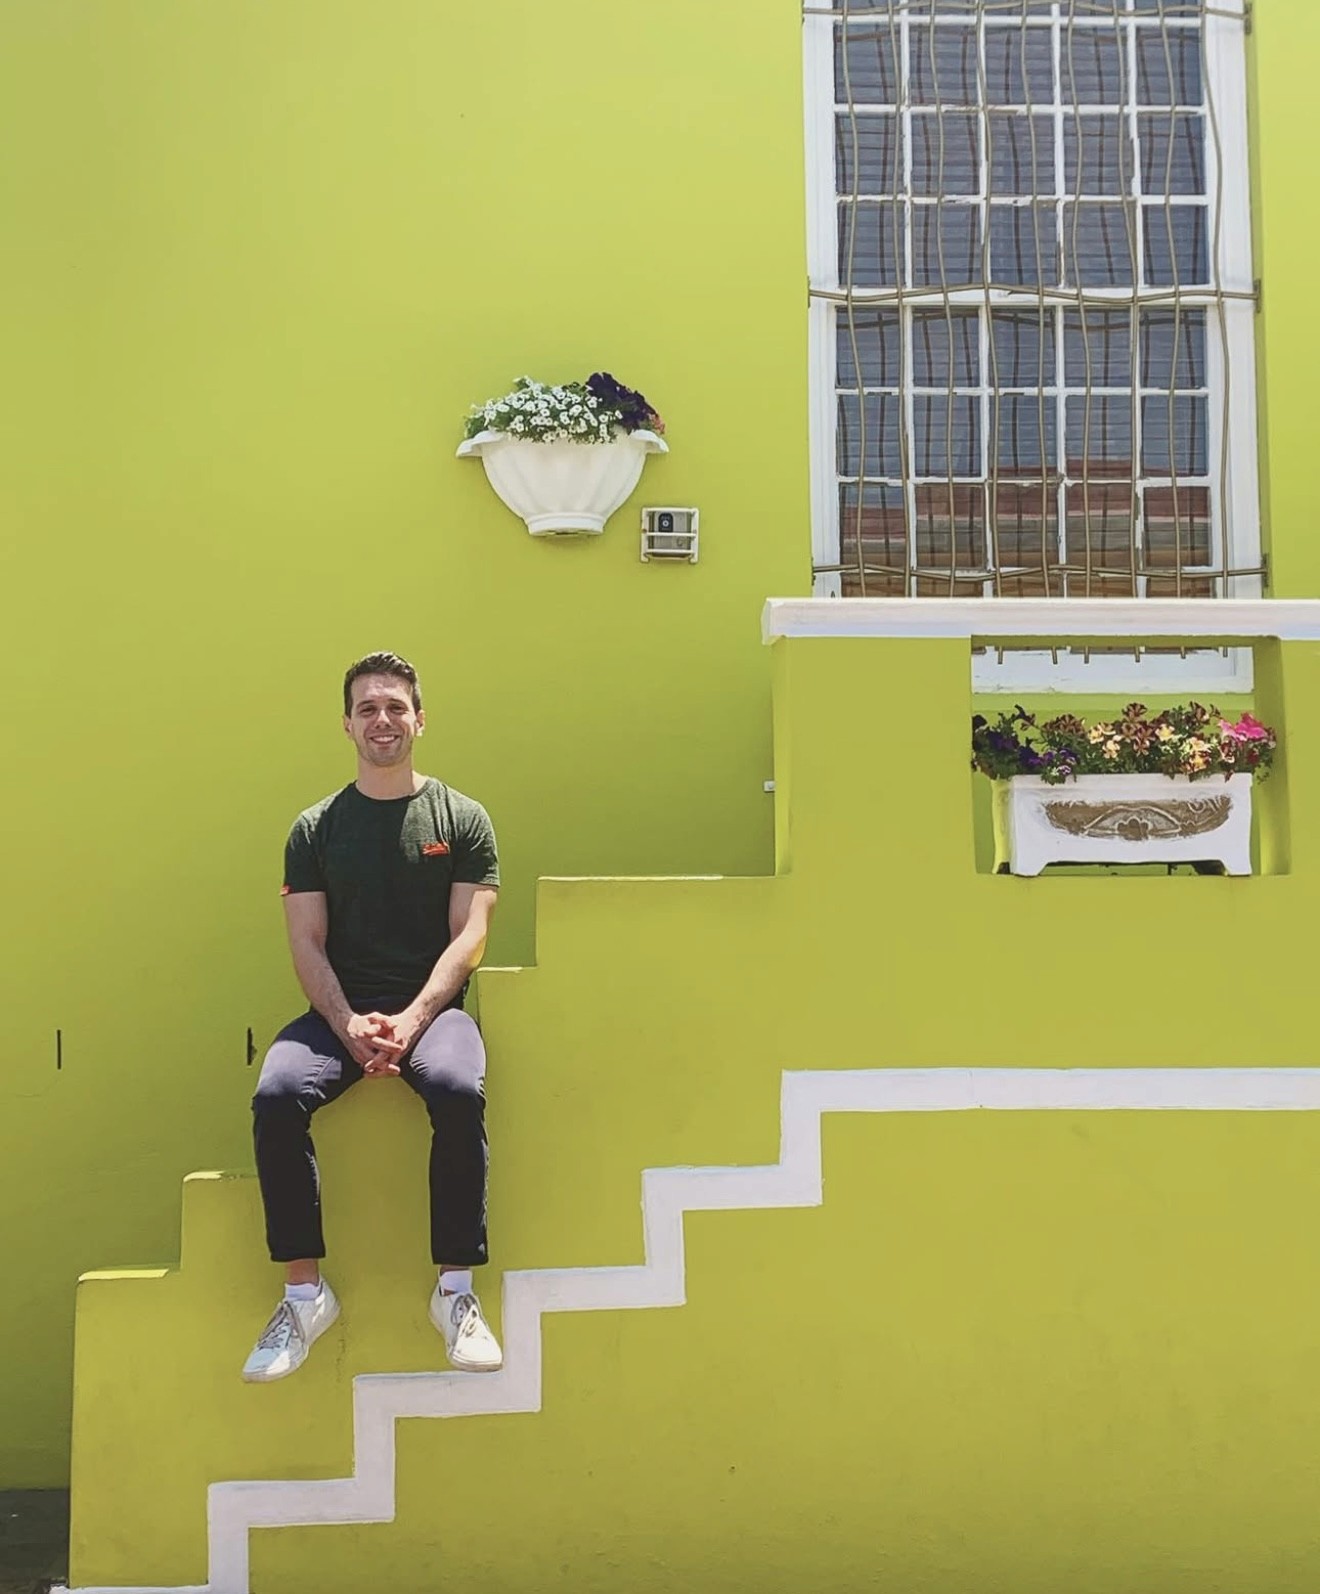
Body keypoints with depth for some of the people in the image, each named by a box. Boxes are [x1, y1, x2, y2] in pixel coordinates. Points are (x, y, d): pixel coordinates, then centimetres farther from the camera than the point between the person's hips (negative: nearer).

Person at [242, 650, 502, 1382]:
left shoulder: (462, 819, 7)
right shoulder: (315, 829, 11)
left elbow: (468, 936, -1)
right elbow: (308, 944, 3)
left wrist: (410, 1021, -17)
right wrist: (349, 1025, -15)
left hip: (431, 1006, -1)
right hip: (339, 1012, 2)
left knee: (458, 1090, -34)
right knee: (276, 1096, -29)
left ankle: (456, 1292, -22)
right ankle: (304, 1293, -17)